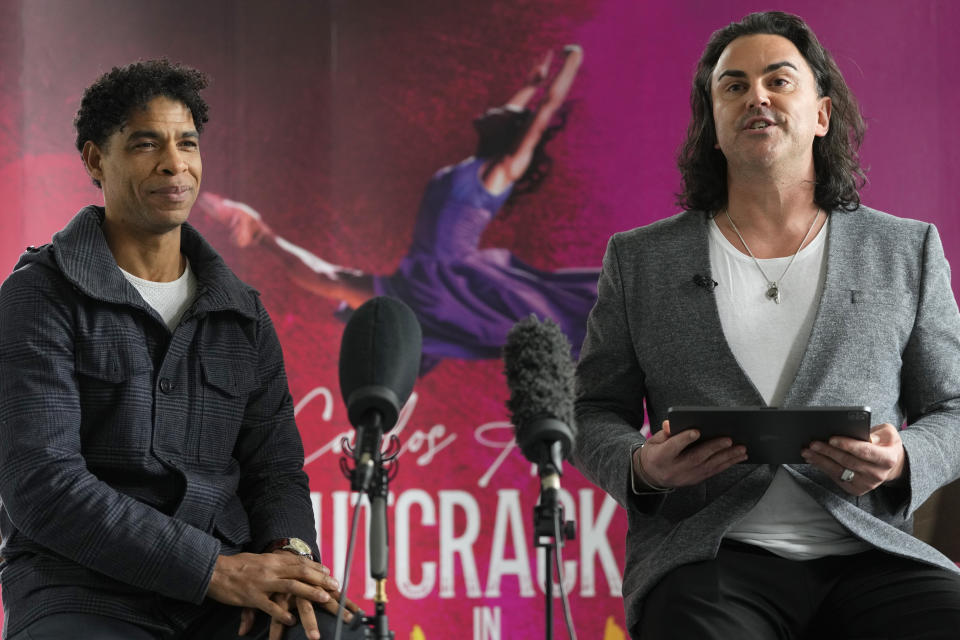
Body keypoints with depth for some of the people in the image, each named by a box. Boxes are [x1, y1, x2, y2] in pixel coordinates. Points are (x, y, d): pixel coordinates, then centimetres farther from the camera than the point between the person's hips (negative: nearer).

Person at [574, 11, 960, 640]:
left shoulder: (907, 251, 17)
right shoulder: (640, 259, 17)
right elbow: (593, 412, 18)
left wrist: (900, 462, -6)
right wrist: (641, 466, -6)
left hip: (871, 550, 2)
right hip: (708, 558, -1)